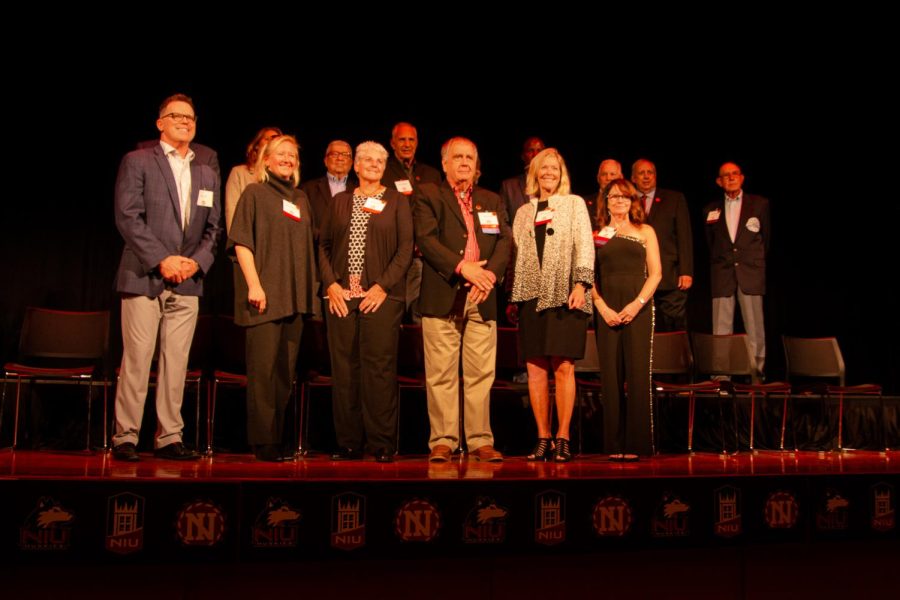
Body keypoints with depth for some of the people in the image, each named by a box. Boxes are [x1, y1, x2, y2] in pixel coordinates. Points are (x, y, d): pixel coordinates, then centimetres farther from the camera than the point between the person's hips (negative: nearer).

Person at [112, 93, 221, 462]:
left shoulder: (207, 174, 17)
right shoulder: (137, 162, 3)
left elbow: (213, 228, 14)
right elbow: (127, 217, -7)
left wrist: (197, 260, -4)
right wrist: (161, 259, -14)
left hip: (187, 281, 4)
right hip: (144, 277, -4)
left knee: (177, 362, 4)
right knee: (137, 360, -4)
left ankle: (169, 438, 9)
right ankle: (125, 437, 4)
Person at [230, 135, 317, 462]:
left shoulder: (301, 199, 18)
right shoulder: (255, 193, 4)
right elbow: (242, 241, -3)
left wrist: (309, 289, 11)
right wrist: (254, 284, -13)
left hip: (295, 296, 5)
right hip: (264, 294, -5)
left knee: (286, 368, 6)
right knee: (263, 367, -6)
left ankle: (278, 436, 12)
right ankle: (263, 440, -1)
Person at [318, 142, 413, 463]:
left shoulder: (397, 201, 9)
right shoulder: (339, 201, 17)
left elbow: (406, 248, 1)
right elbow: (323, 244, 12)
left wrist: (383, 286, -9)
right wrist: (331, 283, -2)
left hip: (381, 296, -2)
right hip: (342, 295, 3)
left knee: (380, 369, -6)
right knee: (344, 369, 1)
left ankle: (382, 445, -1)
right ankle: (348, 443, 8)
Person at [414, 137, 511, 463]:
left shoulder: (492, 200, 20)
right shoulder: (428, 195, 8)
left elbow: (504, 242, 9)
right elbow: (425, 238, -6)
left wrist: (490, 273, -10)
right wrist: (462, 267, -15)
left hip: (481, 296, 3)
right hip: (442, 295, -3)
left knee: (481, 372, 2)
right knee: (441, 373, -3)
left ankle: (480, 440, 7)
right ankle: (442, 441, 3)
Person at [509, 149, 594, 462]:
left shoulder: (575, 204, 10)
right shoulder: (524, 212, 19)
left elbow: (584, 245, 0)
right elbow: (517, 254, 17)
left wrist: (580, 284, -13)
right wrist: (513, 294, 8)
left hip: (564, 295, -3)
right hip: (532, 295, 3)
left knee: (563, 368, -7)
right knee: (535, 369, 0)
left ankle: (563, 438, -1)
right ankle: (543, 439, 5)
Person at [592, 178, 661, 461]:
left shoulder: (645, 232, 11)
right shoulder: (598, 235, 12)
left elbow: (655, 273, 4)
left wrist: (637, 303, -10)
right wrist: (603, 308, -8)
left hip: (638, 308, -1)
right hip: (607, 310, 1)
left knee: (637, 374, -5)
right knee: (611, 376, -1)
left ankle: (636, 443, 0)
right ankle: (614, 445, 3)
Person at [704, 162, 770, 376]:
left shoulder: (760, 204, 9)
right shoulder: (711, 210, 12)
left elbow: (766, 238, 15)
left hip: (751, 273, -1)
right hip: (722, 276, 1)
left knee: (754, 325, -3)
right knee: (721, 328, -3)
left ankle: (757, 370, 2)